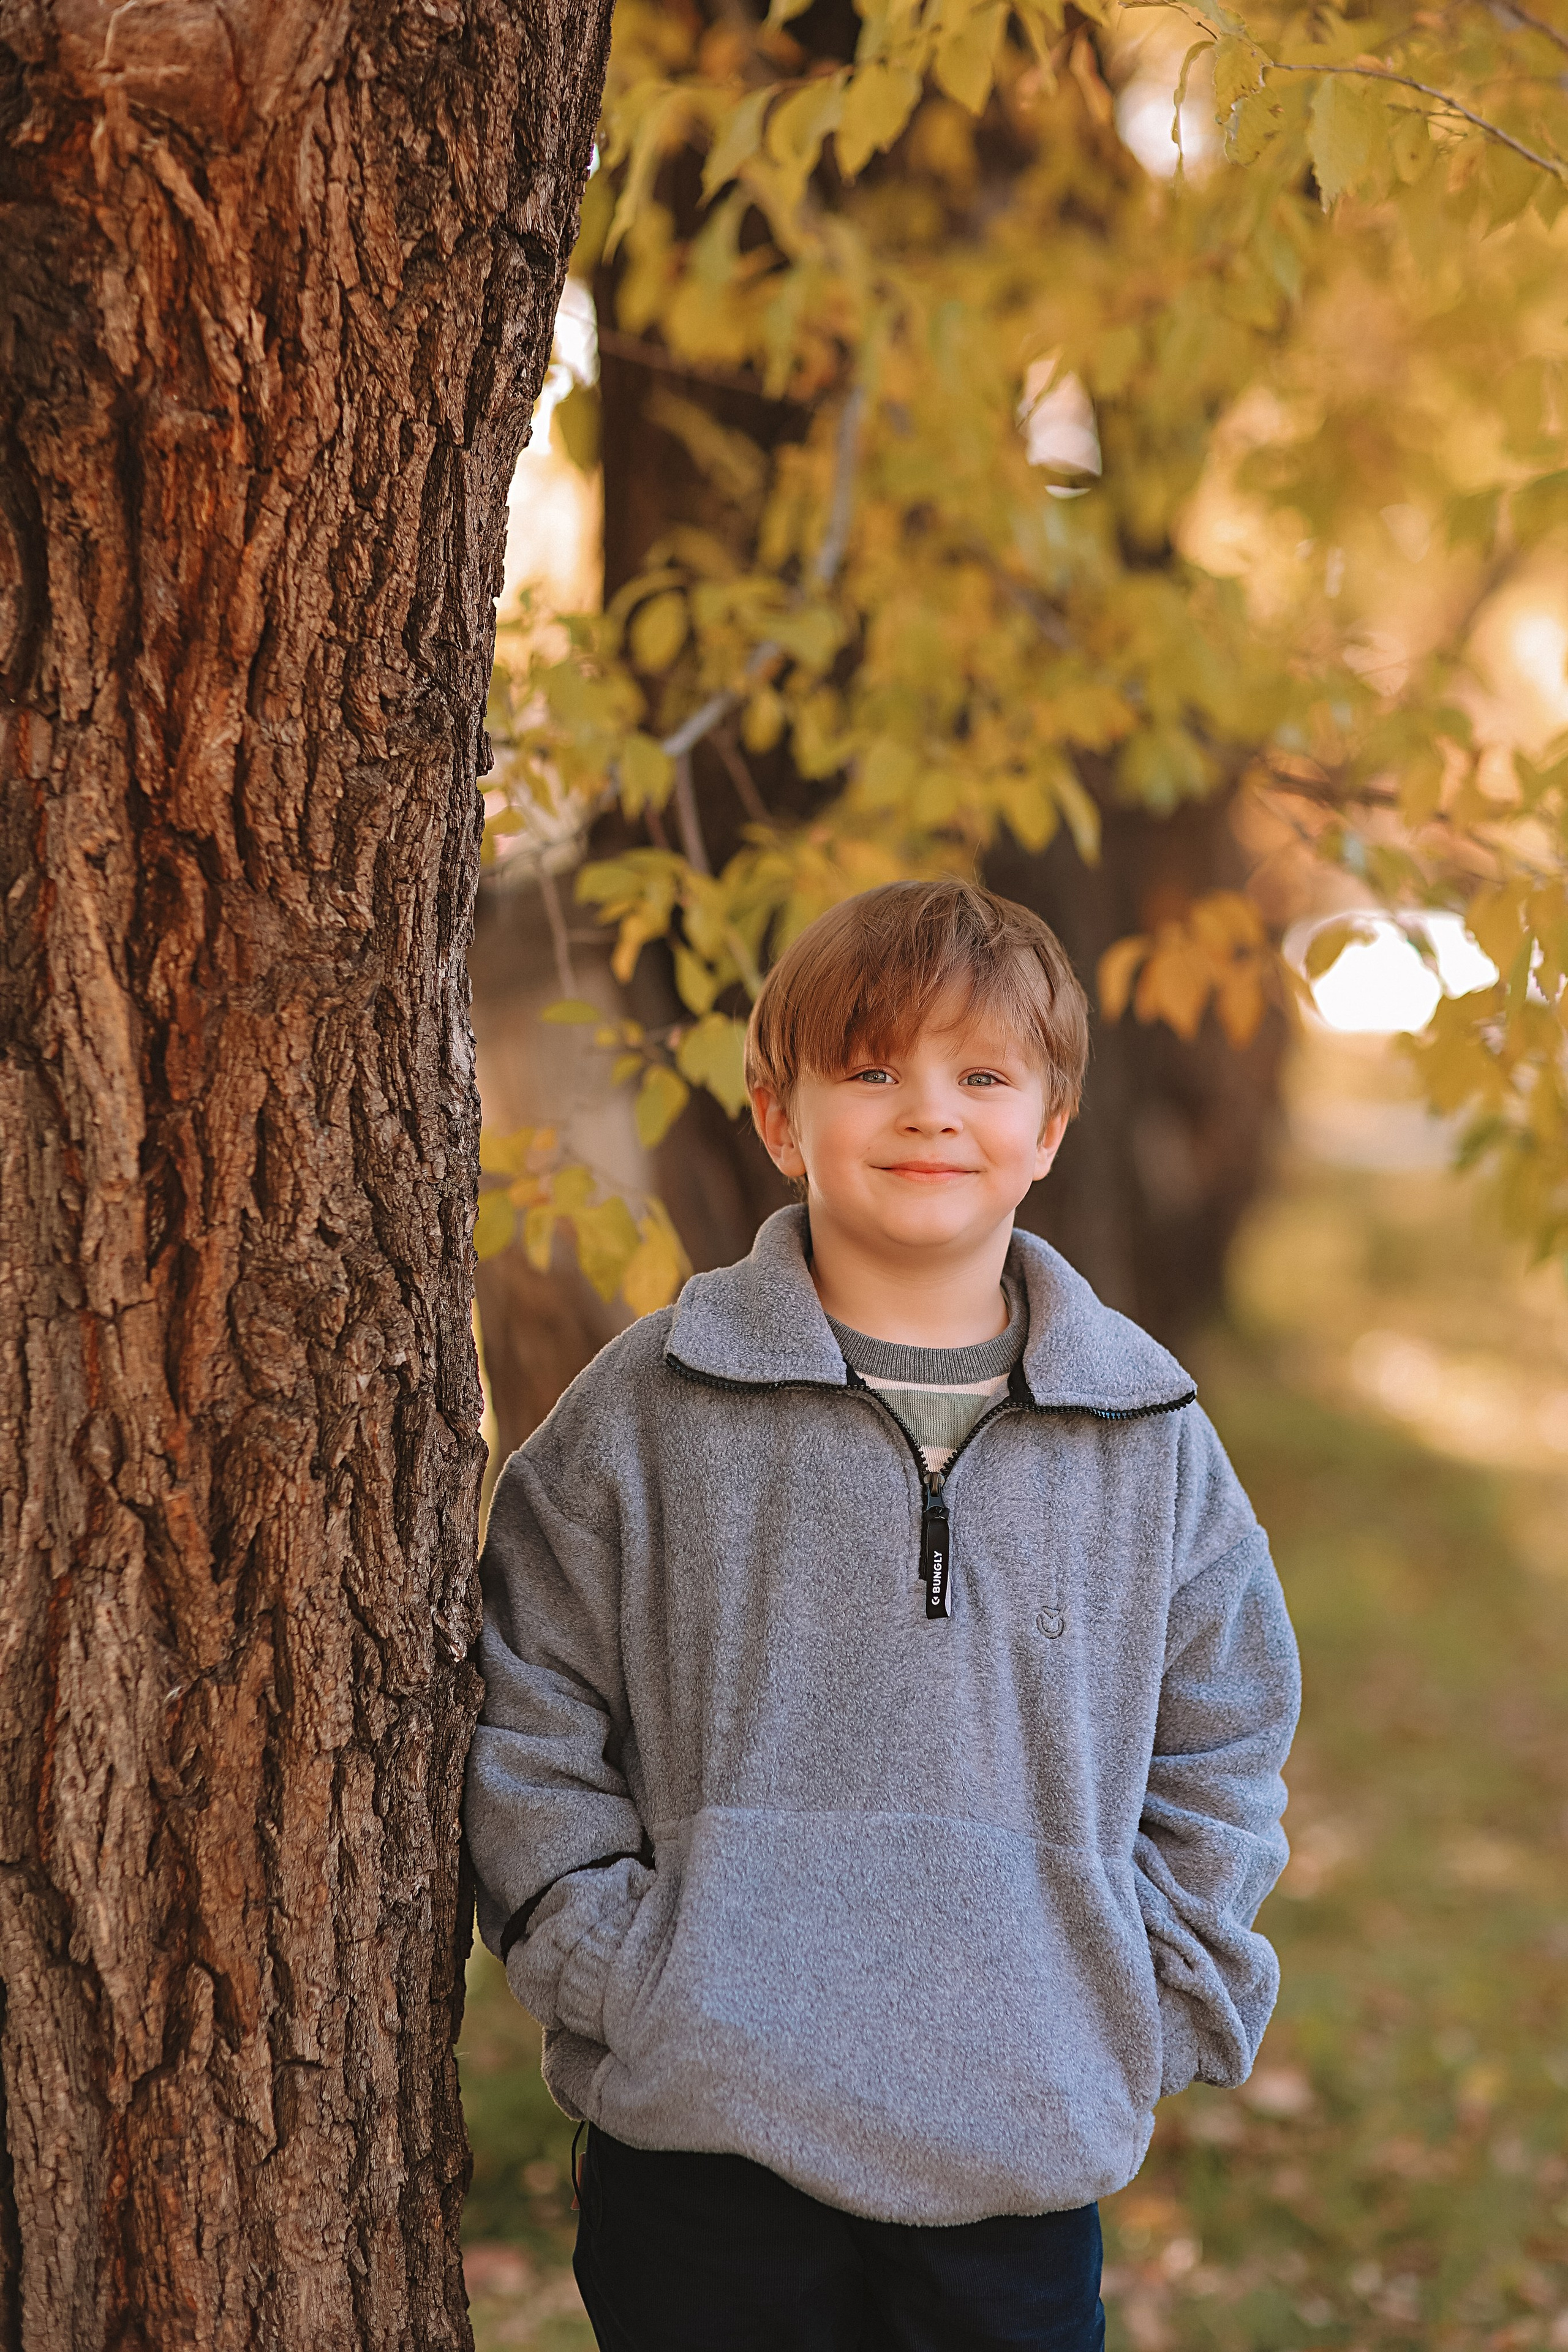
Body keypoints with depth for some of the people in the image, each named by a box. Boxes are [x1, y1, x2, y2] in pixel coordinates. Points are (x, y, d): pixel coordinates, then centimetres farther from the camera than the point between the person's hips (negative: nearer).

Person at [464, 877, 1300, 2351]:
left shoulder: (1152, 1439, 4)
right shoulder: (651, 1405, -2)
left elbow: (1219, 1753, 12)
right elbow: (525, 1714, 3)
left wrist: (1141, 2009, 3)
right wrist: (613, 1969, -5)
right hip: (703, 2142, -1)